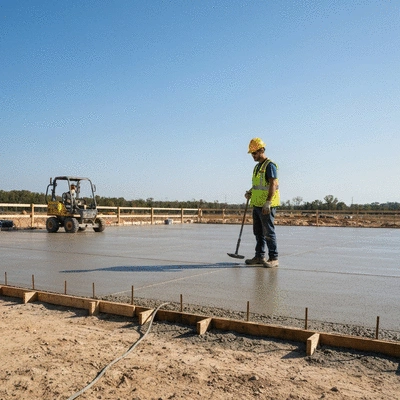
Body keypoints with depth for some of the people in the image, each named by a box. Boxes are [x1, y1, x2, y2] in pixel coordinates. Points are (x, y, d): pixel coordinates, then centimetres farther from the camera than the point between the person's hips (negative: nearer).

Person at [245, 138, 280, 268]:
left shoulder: (270, 165, -10)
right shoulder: (257, 167, 19)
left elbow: (273, 185, -18)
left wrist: (267, 203, -24)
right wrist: (250, 192, 9)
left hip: (267, 206, -9)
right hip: (257, 204, 9)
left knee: (268, 232, -6)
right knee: (258, 232, 12)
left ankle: (273, 259, 1)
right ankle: (259, 257, 21)